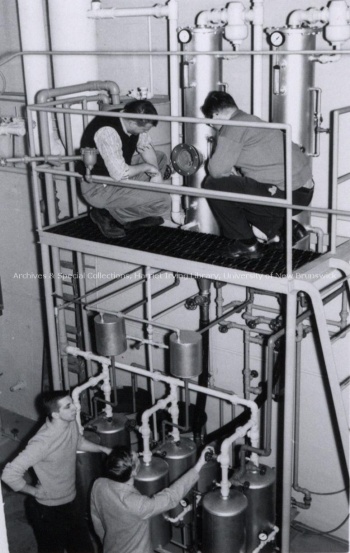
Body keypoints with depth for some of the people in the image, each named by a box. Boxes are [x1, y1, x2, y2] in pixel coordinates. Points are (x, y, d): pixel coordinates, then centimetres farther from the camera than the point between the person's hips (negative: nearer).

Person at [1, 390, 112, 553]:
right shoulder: (42, 442, -34)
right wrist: (34, 491, -20)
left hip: (70, 502, 7)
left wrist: (103, 449, 5)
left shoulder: (71, 423, -10)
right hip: (47, 511, -7)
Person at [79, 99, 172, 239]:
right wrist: (147, 167, -19)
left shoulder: (132, 121, -8)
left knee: (161, 158, 11)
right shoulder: (107, 132, -34)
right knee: (162, 199, -18)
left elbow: (148, 148, 7)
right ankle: (106, 213, -2)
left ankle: (136, 211, 11)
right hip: (98, 188, -9)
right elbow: (119, 174, -35)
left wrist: (155, 173, -9)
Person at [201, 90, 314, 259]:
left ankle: (247, 244, 6)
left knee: (213, 185, -1)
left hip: (284, 195, -10)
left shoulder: (234, 127, -8)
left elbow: (217, 170, -11)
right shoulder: (252, 120, 21)